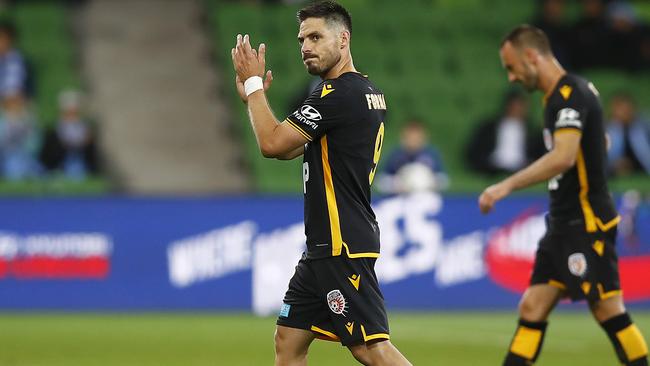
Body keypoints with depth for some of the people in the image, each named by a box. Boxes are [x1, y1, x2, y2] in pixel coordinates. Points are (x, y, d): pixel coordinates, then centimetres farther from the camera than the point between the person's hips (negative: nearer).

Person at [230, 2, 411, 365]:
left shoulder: (339, 94, -16)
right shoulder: (369, 93, 16)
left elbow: (272, 142, -14)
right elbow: (287, 148, 23)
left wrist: (253, 83, -2)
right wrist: (255, 97, 14)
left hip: (343, 246, -10)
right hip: (326, 245, 10)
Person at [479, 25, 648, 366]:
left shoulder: (570, 95, -16)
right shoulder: (562, 95, 14)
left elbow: (563, 157, -29)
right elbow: (600, 142, 29)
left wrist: (507, 185, -30)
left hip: (587, 225, -10)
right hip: (564, 224, 10)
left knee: (608, 311, -6)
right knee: (532, 308, 5)